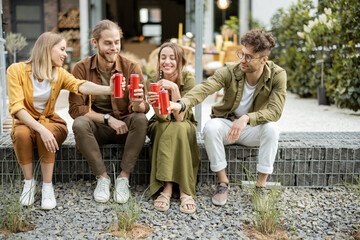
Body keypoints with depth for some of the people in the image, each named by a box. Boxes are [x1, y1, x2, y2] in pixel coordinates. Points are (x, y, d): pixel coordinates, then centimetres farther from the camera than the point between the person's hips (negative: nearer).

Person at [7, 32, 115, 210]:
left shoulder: (59, 74, -2)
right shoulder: (16, 70, -11)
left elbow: (80, 86, -24)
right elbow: (16, 107, -21)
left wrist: (109, 89, -45)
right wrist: (41, 129, -35)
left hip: (50, 122, 2)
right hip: (24, 123, -1)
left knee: (46, 132, -32)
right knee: (22, 133, -34)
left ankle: (48, 187, -21)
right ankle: (29, 183, -13)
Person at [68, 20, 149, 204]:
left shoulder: (131, 68, -5)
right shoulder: (82, 69, -6)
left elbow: (143, 108, -12)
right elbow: (75, 109, -10)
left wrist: (138, 104, -38)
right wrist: (108, 119, -20)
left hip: (124, 126, 0)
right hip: (96, 127, 0)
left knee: (141, 119, -30)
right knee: (79, 124, -31)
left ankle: (124, 177, -21)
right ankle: (102, 177, -18)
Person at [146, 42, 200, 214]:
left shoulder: (188, 79, -18)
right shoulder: (152, 82, -15)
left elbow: (180, 117, -25)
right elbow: (162, 118, -24)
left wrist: (174, 88, -36)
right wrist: (153, 103, -45)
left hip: (185, 126, 0)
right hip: (160, 127, 1)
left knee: (179, 128, -34)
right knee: (166, 128, -33)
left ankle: (184, 190, -36)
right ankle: (166, 187, -36)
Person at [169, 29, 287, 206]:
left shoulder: (277, 75, -16)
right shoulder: (230, 71, -17)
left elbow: (275, 111, -25)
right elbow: (205, 88, -34)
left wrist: (247, 118, -41)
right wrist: (182, 104, -53)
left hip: (253, 128, 0)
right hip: (227, 123, 0)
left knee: (271, 128, -32)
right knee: (210, 127, -31)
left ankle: (261, 185, -19)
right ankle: (223, 183, -15)